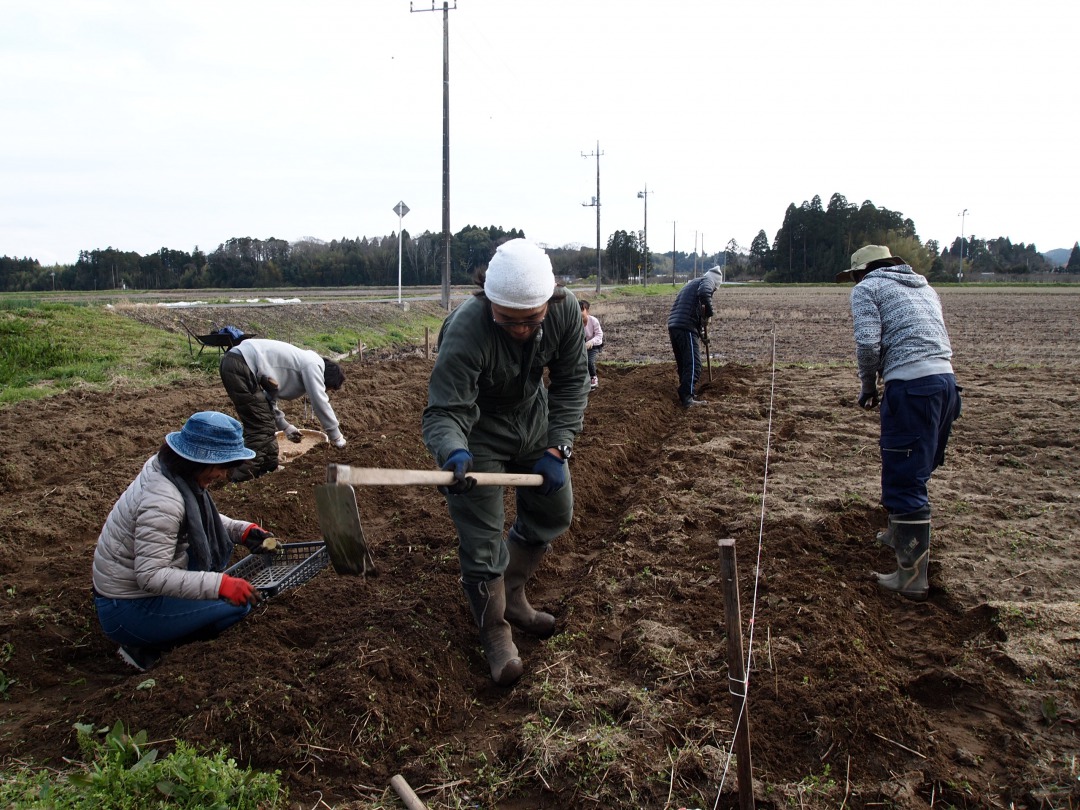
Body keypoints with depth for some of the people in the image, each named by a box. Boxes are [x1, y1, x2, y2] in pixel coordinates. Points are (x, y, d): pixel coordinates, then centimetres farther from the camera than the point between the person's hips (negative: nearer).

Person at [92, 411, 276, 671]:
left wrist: (243, 530, -5)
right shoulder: (163, 502, -30)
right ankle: (146, 648, -4)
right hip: (126, 611, -9)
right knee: (237, 602, -15)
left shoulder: (167, 470, -3)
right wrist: (220, 585, -38)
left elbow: (203, 521, 13)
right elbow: (150, 576, -33)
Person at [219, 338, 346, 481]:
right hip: (240, 366, -11)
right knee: (261, 426, -7)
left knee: (265, 422, 19)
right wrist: (337, 437, 2)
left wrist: (285, 426, 30)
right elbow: (320, 403, -7)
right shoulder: (313, 365, -4)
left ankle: (268, 468, 28)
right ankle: (244, 477, -6)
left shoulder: (301, 362, 24)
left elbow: (269, 397, 28)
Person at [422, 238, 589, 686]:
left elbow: (571, 382, -13)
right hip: (478, 427, -5)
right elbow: (444, 411, -36)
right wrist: (453, 452, -58)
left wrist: (557, 448, -22)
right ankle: (495, 631, 17)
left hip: (533, 415, 5)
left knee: (553, 512, 15)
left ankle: (511, 594, 36)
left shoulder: (565, 310, -23)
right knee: (481, 536, -6)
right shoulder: (465, 331, -37)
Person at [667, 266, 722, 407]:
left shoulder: (691, 284, 33)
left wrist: (700, 332, 34)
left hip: (673, 326, 9)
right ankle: (688, 399, -15)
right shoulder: (707, 281, 5)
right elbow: (704, 293, -21)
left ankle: (685, 394, 23)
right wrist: (708, 314, -10)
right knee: (693, 364, -9)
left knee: (683, 363, 17)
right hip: (686, 327, -9)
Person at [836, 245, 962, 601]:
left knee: (905, 480, -4)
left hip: (911, 386, -8)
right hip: (946, 380, 8)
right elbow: (935, 339, 17)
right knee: (916, 471, 24)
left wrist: (868, 386, 5)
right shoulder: (924, 287, 26)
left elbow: (867, 342, -10)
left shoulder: (867, 288, 5)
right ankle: (901, 535, 42)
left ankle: (912, 577, -1)